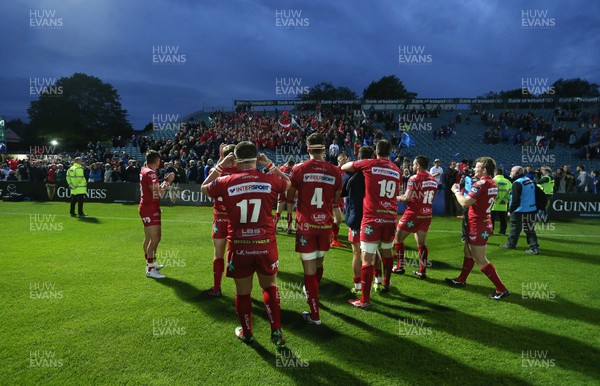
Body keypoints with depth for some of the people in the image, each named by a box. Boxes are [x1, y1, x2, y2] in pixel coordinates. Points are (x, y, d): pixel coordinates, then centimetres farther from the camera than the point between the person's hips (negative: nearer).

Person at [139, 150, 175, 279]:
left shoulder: (144, 171, 11)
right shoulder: (150, 173, -18)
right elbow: (157, 193, -25)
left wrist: (165, 181, 12)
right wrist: (167, 181, -15)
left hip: (145, 207, 10)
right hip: (150, 209, -10)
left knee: (148, 238, 19)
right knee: (155, 238, -9)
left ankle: (150, 263, 32)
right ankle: (150, 269, -5)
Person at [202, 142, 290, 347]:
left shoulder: (226, 182, -7)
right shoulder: (270, 180, -6)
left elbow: (204, 188, 15)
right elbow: (288, 183, 18)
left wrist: (220, 166, 17)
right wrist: (270, 165, 16)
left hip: (239, 247, 0)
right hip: (266, 245, 1)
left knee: (243, 292, 17)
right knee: (269, 286, 21)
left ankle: (246, 333, 33)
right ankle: (276, 331, 19)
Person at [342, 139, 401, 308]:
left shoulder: (368, 164, -1)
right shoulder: (396, 170, 12)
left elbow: (344, 167, 11)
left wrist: (355, 164, 31)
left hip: (372, 218, -5)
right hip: (391, 218, 5)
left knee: (367, 258, -3)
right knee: (386, 251, 23)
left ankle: (365, 300, 1)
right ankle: (386, 284, 43)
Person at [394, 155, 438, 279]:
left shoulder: (414, 179, -13)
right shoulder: (433, 180, 8)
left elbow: (407, 197, -19)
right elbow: (429, 198, 15)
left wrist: (398, 198, 1)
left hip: (413, 214, -6)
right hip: (427, 215, 6)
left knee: (398, 238, 11)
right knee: (421, 243, 13)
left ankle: (400, 267, 15)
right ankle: (422, 271, 10)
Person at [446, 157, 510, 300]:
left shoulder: (480, 184, -22)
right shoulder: (493, 184, 6)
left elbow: (464, 203, -25)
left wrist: (456, 191, -8)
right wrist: (462, 191, 11)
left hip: (478, 226, -10)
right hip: (484, 222, 10)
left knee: (480, 260, -1)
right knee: (468, 252, 21)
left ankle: (501, 289, 4)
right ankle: (461, 280, 35)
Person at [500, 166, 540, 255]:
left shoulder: (517, 183, -16)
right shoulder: (530, 181, 10)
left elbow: (515, 199, -21)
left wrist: (510, 210, -12)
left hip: (520, 211, -7)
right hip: (532, 210, 7)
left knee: (515, 228, 8)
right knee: (530, 229, 11)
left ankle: (511, 244, 21)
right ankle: (534, 247, 5)